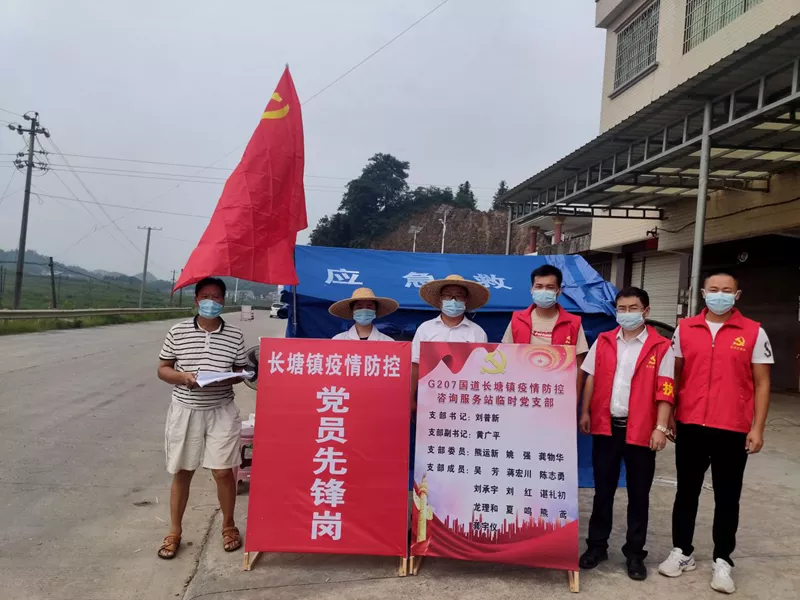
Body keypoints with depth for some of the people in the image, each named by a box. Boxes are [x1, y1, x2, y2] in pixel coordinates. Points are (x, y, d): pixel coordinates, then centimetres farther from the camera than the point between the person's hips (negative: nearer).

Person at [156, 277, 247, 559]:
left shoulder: (235, 336, -1)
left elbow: (241, 372, 7)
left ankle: (228, 525, 24)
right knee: (181, 473, 10)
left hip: (221, 412, 0)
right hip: (185, 411, 0)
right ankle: (174, 532, 28)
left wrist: (227, 378, -15)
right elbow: (162, 369, 4)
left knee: (223, 471, 1)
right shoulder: (178, 332, -1)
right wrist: (182, 376, -16)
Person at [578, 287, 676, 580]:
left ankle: (635, 553, 24)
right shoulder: (603, 341, 6)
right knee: (603, 490, 12)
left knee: (638, 494, 10)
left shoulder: (661, 347, -4)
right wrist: (585, 413, 5)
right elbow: (591, 379, 9)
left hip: (640, 430, -2)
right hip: (606, 426, 2)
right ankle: (597, 546, 26)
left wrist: (661, 427, -12)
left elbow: (665, 391, -7)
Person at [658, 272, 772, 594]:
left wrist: (757, 428, -5)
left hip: (733, 430, -2)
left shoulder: (753, 333, -1)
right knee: (686, 492, 12)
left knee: (727, 497, 9)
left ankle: (722, 561, 21)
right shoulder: (684, 329, 4)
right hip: (690, 426, 2)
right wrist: (666, 418, 6)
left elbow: (761, 383, 0)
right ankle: (682, 552, 26)